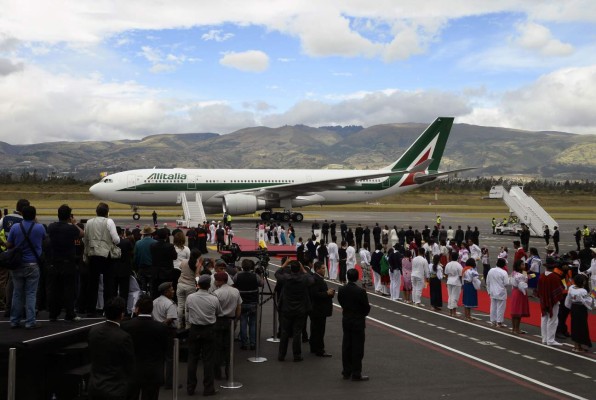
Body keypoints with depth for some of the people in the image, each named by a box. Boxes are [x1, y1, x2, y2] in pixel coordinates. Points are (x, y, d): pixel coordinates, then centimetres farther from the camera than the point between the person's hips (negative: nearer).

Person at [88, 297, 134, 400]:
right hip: (114, 389, -6)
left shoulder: (93, 330, -3)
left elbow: (91, 357, 10)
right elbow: (130, 365, -8)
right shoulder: (124, 337, -20)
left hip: (94, 386, 6)